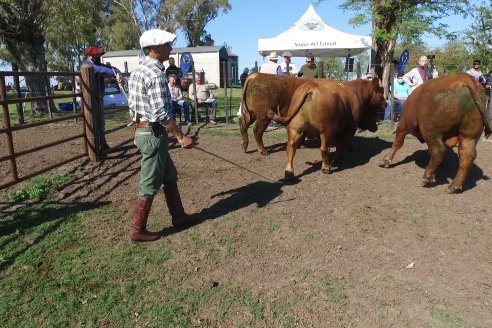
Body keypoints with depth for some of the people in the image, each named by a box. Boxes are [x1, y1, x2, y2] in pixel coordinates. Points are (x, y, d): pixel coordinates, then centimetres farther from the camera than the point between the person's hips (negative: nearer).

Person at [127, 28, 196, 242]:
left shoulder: (138, 70, 12)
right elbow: (161, 113, -23)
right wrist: (181, 136, -17)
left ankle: (178, 216, 32)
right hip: (153, 133, -10)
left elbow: (133, 105, 16)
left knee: (169, 175, 19)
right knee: (150, 183, 2)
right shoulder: (155, 73, -18)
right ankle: (137, 230, 14)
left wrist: (138, 132, 23)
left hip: (142, 129, 10)